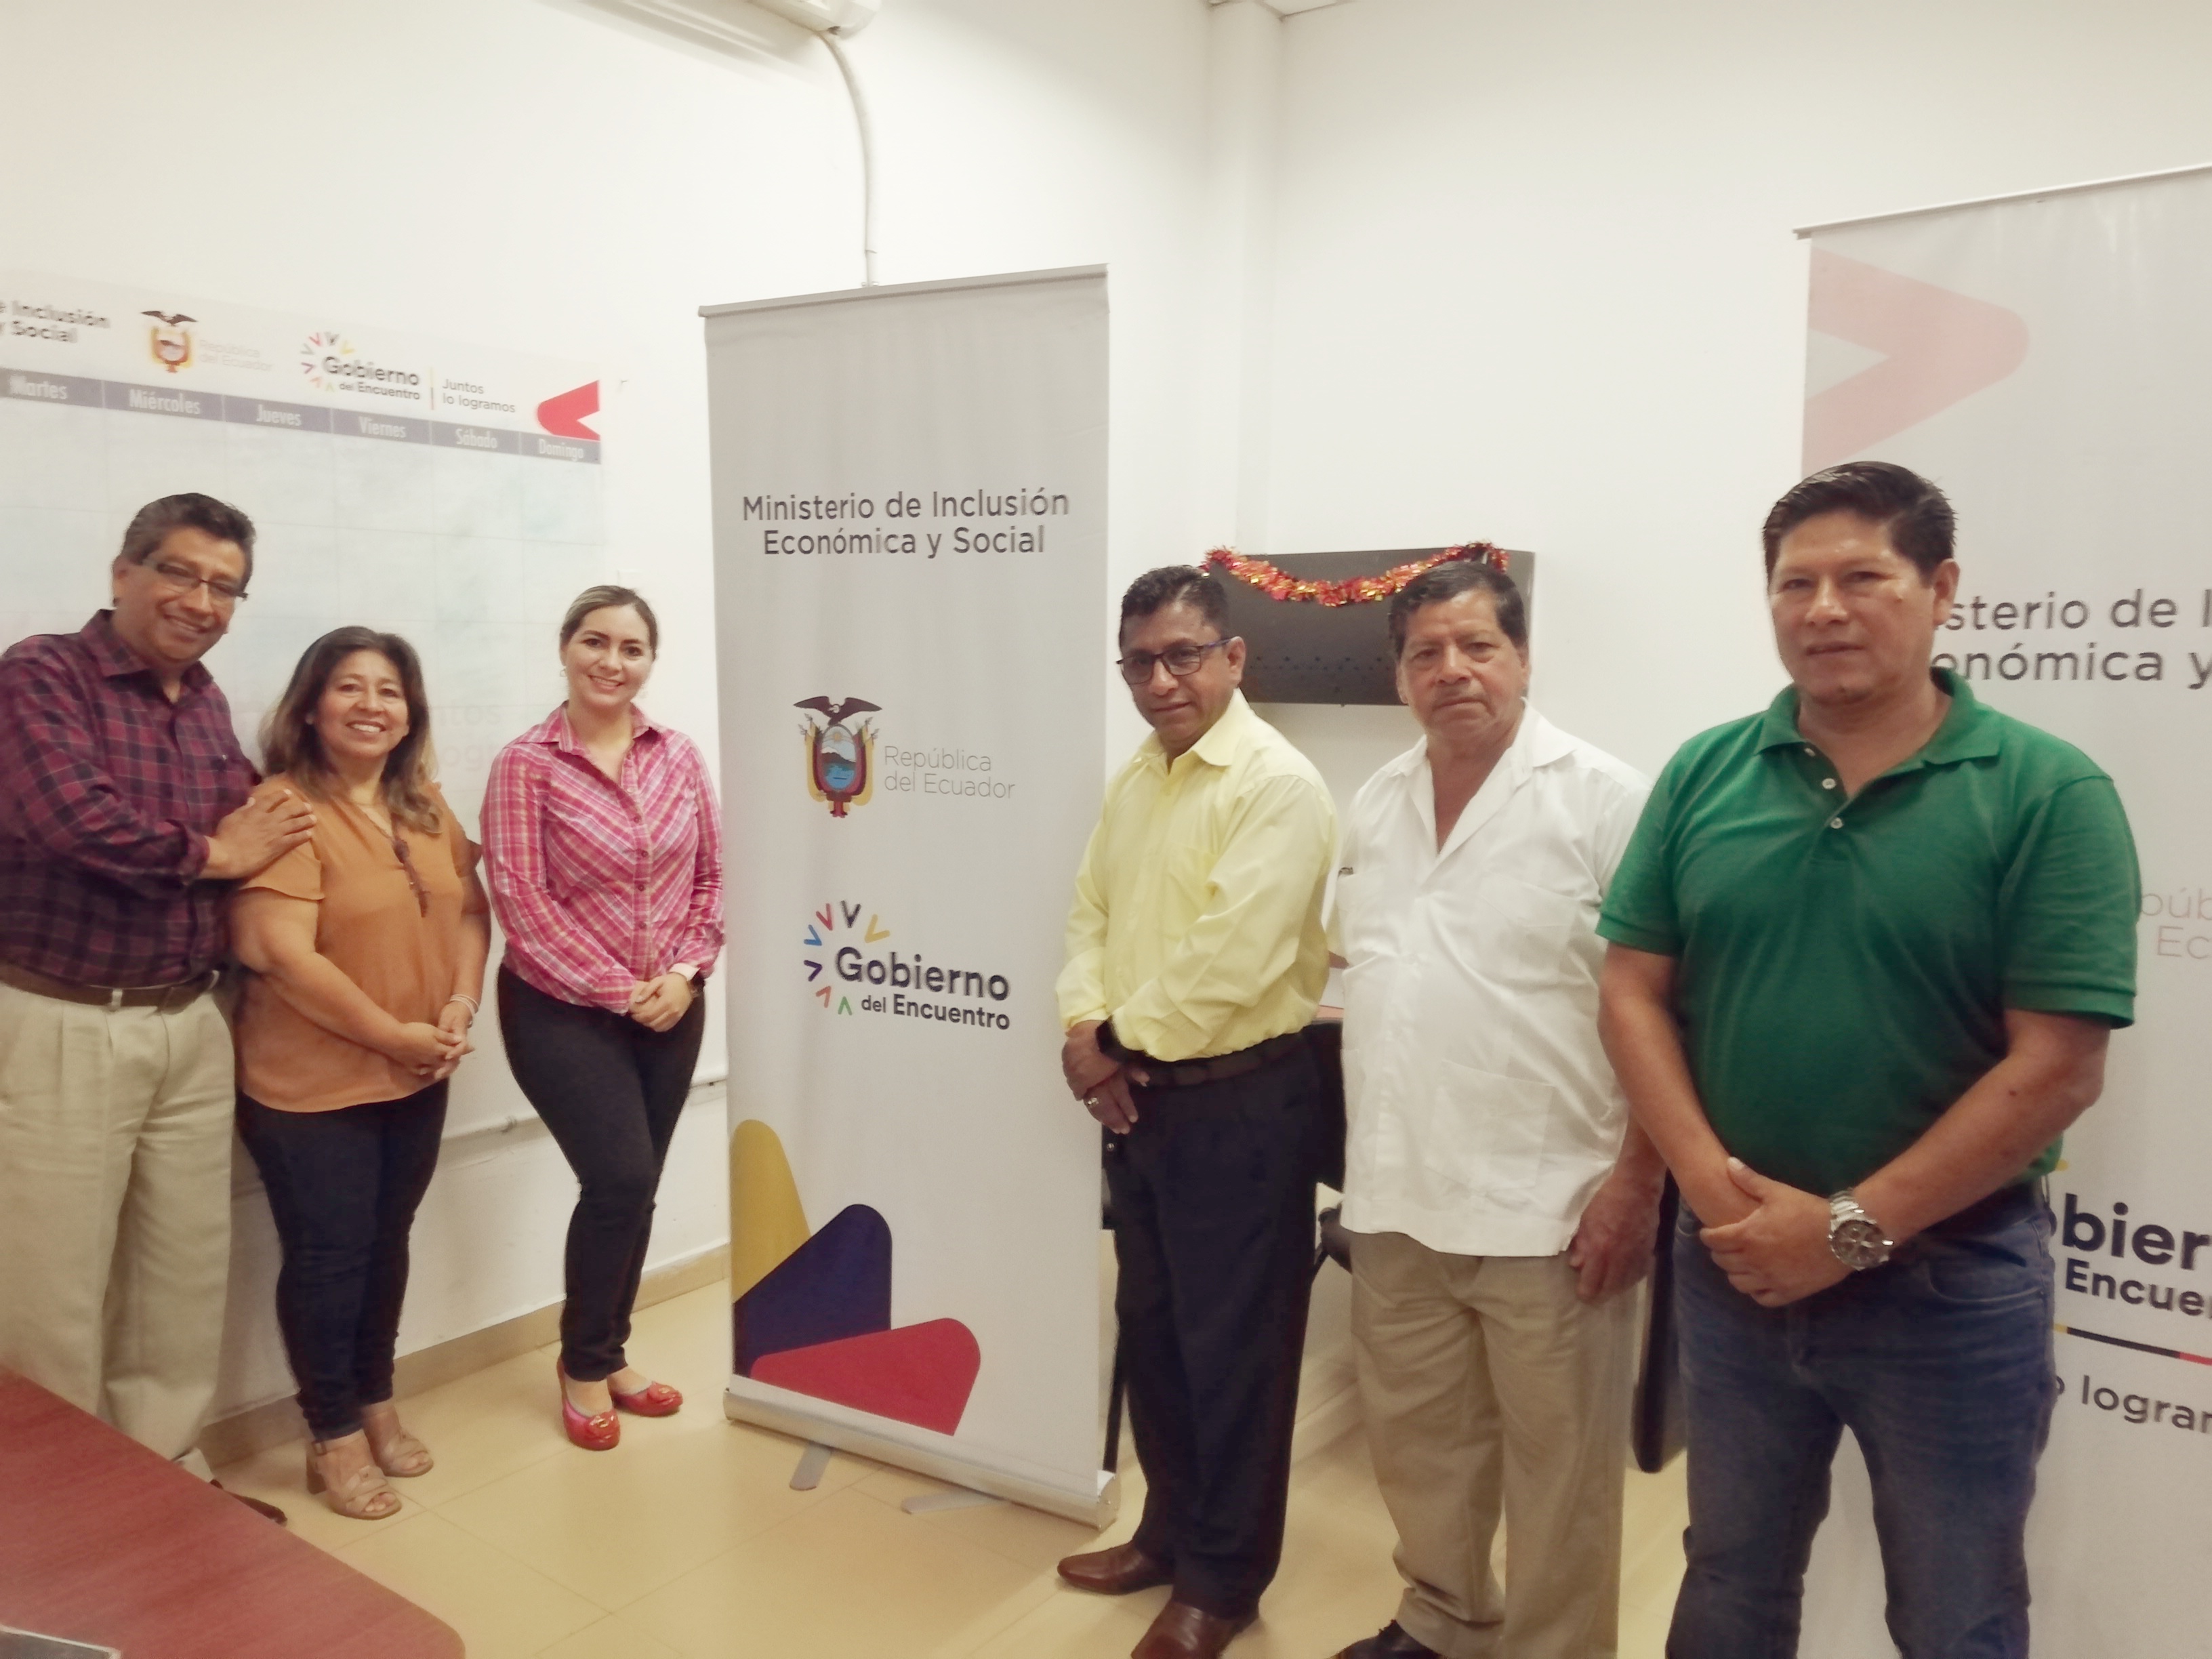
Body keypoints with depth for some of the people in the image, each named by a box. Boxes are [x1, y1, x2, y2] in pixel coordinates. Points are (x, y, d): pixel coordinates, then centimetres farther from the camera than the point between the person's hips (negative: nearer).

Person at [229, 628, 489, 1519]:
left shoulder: (426, 807, 7)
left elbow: (468, 911, 9)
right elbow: (280, 952, -24)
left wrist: (461, 1006, -9)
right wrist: (392, 1033, -18)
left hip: (417, 1080, 7)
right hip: (311, 1084, -7)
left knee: (387, 1245, 18)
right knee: (328, 1256, 4)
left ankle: (377, 1404, 35)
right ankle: (333, 1435, 21)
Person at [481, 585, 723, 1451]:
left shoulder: (680, 756, 3)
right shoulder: (526, 763, -10)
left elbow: (710, 877, 6)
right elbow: (520, 899, -14)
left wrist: (683, 974, -8)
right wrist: (620, 991, -16)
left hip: (670, 1011, 5)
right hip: (564, 1011, -4)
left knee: (636, 1186, 11)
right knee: (620, 1179, -10)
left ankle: (609, 1353, 31)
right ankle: (583, 1364, 15)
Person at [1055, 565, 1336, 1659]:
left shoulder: (1277, 785, -17)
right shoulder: (1133, 779, 10)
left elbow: (1231, 963, -24)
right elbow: (1090, 914, 11)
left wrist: (1120, 1040, -13)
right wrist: (1086, 1032, -6)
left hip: (1237, 1103, -8)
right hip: (1137, 1097, 8)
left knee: (1233, 1347, 6)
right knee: (1153, 1327, 20)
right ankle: (1171, 1530, 39)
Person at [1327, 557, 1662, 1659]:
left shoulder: (1604, 800, -10)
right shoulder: (1374, 806, 9)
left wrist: (1638, 1180, -15)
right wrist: (1362, 1150, 14)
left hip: (1548, 1205, -6)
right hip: (1393, 1196, 6)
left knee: (1558, 1467, 9)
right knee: (1416, 1440, 21)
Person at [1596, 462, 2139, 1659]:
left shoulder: (2048, 793, -10)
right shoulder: (1703, 776, -1)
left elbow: (2056, 1068, -15)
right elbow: (1635, 990, -1)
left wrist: (1853, 1228, -17)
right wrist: (1713, 1184, -14)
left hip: (1948, 1280, -2)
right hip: (1732, 1263, 3)